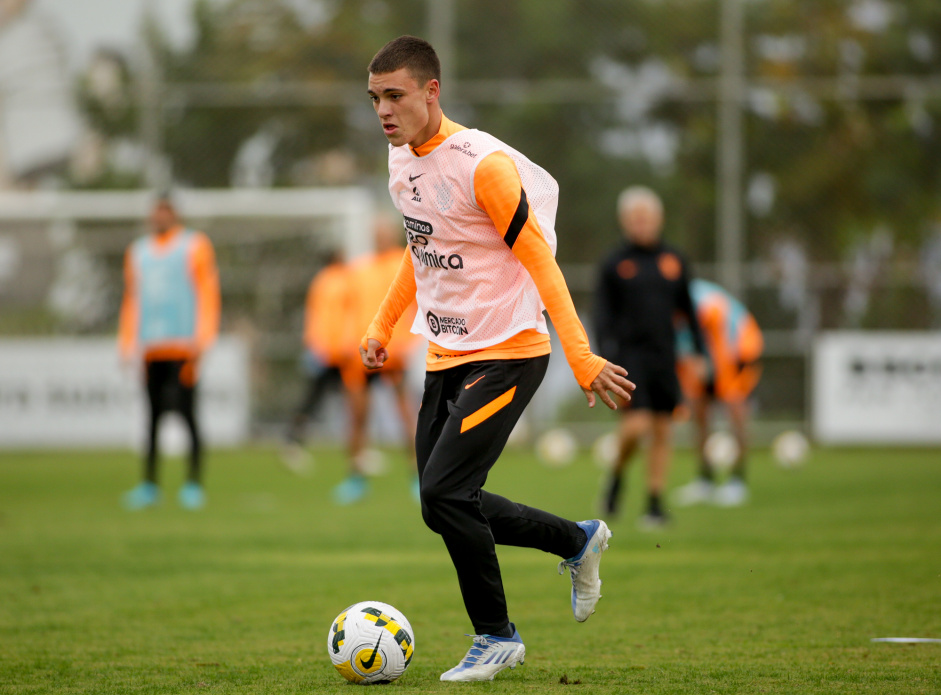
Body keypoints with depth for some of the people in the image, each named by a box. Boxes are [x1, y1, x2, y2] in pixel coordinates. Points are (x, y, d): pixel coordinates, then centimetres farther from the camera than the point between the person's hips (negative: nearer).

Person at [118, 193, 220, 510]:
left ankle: (194, 484, -6)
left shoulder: (195, 246, 4)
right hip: (151, 347, 4)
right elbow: (132, 301, 22)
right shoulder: (138, 252, 18)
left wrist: (201, 340, -10)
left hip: (183, 345, -4)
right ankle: (149, 485, 5)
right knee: (154, 416, 3)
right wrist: (127, 345, 15)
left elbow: (209, 294, -1)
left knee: (187, 412, -9)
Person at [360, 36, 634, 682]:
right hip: (447, 356, 8)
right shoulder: (401, 158, 7)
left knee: (444, 493, -17)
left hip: (508, 352, -8)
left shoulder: (483, 163, -18)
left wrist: (581, 357, -20)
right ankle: (579, 540, 28)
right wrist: (382, 325, 24)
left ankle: (496, 637, 1)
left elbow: (539, 260, -17)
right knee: (447, 501, 6)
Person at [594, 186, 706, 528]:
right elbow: (603, 315, -3)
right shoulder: (614, 264, 0)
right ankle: (617, 476, 11)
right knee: (636, 424, -17)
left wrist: (698, 353, 12)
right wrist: (607, 357, -16)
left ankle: (655, 503, 9)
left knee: (662, 432, 3)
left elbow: (687, 308, 17)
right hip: (629, 354, -4)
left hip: (664, 355, 4)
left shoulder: (673, 260, 10)